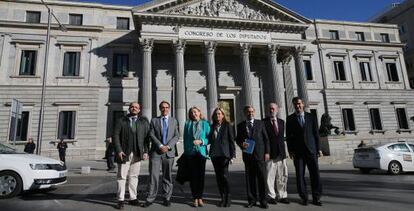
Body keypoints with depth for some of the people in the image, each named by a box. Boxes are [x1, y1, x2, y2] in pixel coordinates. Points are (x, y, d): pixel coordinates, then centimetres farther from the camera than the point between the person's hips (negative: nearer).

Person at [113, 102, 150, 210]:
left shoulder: (144, 121, 9)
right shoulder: (121, 120, 6)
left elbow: (147, 136, 4)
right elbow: (115, 136, 0)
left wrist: (146, 151, -4)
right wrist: (119, 150, -10)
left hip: (138, 153, 1)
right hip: (124, 153, -1)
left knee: (134, 176, 8)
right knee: (121, 176, 3)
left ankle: (133, 198, 18)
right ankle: (120, 200, 11)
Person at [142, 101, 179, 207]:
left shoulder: (174, 120, 13)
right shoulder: (154, 120, 10)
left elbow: (176, 136, 5)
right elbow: (152, 135, -1)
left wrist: (168, 146, -9)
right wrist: (160, 145, -14)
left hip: (169, 152, 1)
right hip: (156, 151, -1)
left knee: (167, 176, 7)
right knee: (153, 175, -3)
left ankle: (166, 198, 17)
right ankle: (150, 198, 7)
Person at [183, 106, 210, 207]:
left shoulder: (205, 124, 5)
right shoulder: (187, 124, 7)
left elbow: (209, 138, 3)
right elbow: (185, 138, 9)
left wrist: (201, 141, -13)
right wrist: (186, 151, 4)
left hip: (201, 152, 0)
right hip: (191, 153, 0)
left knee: (201, 175, 4)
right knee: (193, 176, 2)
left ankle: (200, 198, 16)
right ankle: (195, 198, 13)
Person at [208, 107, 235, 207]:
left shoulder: (227, 125, 1)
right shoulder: (212, 126, 12)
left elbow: (231, 140, -2)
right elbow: (209, 140, 14)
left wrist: (233, 154, -7)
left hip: (224, 154, -4)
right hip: (214, 154, 4)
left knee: (224, 176, -7)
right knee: (218, 177, 8)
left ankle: (228, 198, 8)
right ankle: (222, 198, 19)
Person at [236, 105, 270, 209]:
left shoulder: (260, 123, 7)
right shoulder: (240, 125, 9)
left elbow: (266, 138, 5)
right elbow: (238, 139, 13)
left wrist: (267, 152, -2)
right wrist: (241, 144, -10)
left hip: (260, 154, -1)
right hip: (247, 155, 1)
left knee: (262, 179, 2)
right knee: (249, 179, 6)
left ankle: (263, 200, 14)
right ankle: (252, 200, 19)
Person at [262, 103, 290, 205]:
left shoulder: (281, 122, 15)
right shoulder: (264, 122, -1)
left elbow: (281, 136, 14)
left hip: (281, 152, 5)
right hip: (270, 152, -4)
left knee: (282, 176, 9)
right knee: (270, 176, 0)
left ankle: (282, 196, 20)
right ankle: (271, 196, 12)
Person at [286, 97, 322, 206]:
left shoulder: (311, 117, 8)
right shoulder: (290, 119, 5)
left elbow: (316, 133, 7)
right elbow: (288, 136, 3)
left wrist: (318, 149, 2)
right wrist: (290, 150, -3)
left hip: (311, 150, 1)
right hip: (298, 151, -1)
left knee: (315, 174, 0)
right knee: (300, 175, 3)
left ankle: (316, 198, 12)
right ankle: (304, 197, 14)